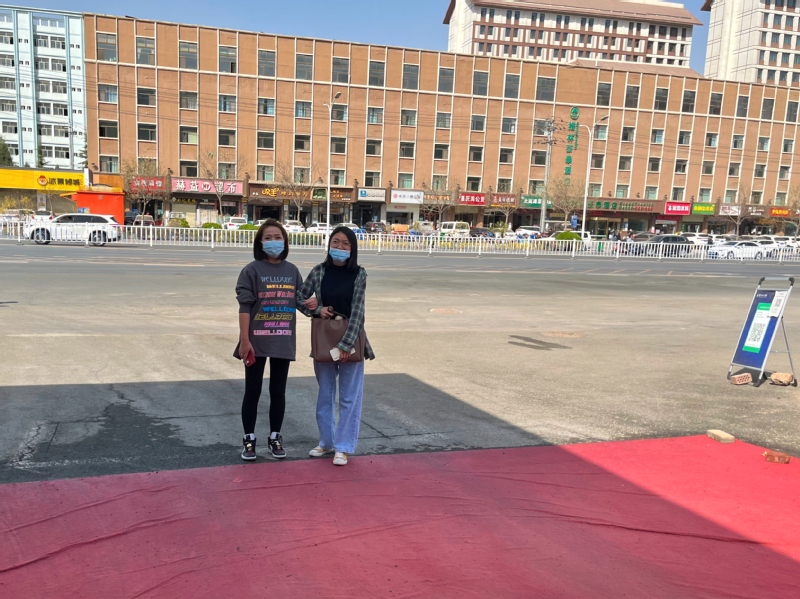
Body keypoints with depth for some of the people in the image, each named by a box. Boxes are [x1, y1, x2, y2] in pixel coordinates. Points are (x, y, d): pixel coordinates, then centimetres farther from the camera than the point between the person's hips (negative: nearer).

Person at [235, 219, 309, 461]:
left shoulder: (292, 271, 5)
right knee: (252, 392, 8)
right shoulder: (252, 270, -6)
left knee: (278, 392, 12)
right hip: (257, 342, -3)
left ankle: (275, 438, 27)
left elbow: (301, 301, 9)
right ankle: (249, 440, 22)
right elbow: (245, 306, -10)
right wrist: (244, 340, -16)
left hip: (283, 342, 3)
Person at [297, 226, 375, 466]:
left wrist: (346, 345, -17)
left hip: (350, 340, -2)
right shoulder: (319, 271, -1)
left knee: (349, 398, 5)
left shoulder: (358, 274, -7)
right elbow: (300, 298, 9)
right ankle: (326, 442, 30)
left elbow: (358, 311, -12)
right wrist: (317, 309, -11)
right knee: (325, 395, 15)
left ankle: (343, 447, 17)